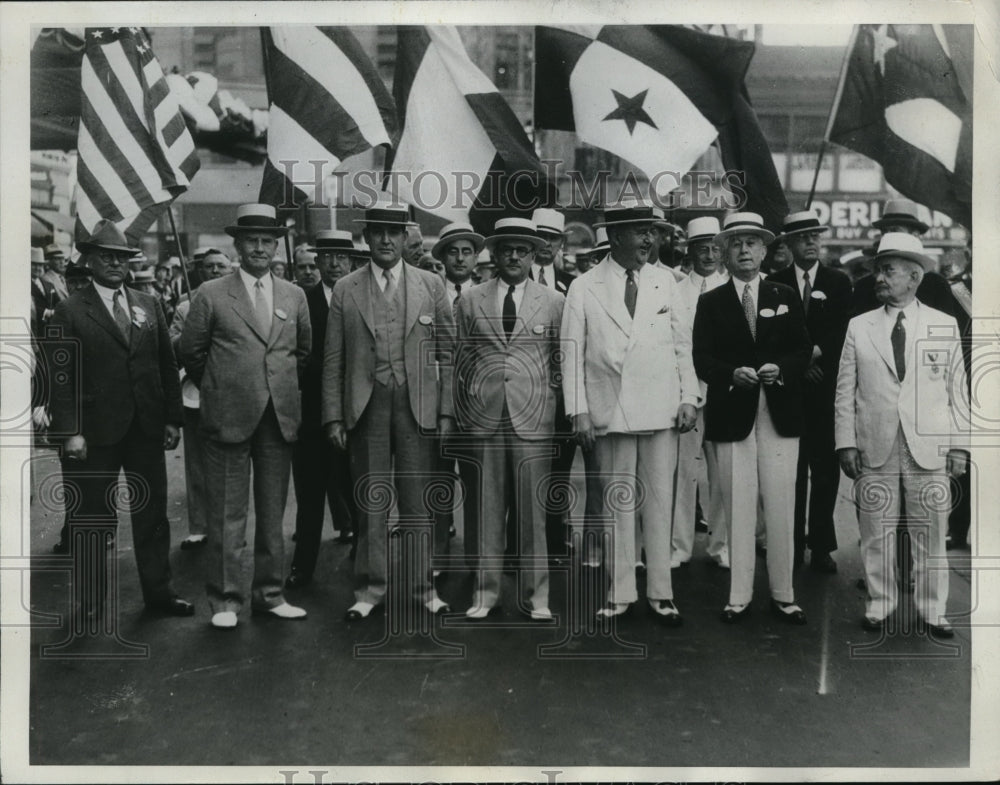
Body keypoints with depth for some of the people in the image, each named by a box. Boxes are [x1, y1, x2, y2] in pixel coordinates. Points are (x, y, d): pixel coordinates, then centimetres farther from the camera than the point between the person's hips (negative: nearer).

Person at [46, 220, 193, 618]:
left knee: (153, 512, 11)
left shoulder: (149, 306, 10)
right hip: (95, 432, -4)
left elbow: (167, 365, 10)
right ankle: (92, 602, 20)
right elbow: (60, 377, -6)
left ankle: (158, 591, 23)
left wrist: (172, 418, 4)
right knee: (91, 518, 7)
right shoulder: (70, 311, -2)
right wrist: (70, 431, -13)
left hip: (147, 428, 4)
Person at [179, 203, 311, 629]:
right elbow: (190, 352, 6)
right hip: (229, 417, -3)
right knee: (227, 515, 2)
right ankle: (225, 600, 14)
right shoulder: (211, 294, 0)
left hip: (280, 418, 3)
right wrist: (218, 388, 11)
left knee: (273, 513, 9)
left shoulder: (294, 296, 10)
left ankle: (269, 595, 20)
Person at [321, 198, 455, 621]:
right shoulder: (345, 290, 7)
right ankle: (370, 589, 19)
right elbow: (333, 359, 6)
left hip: (418, 407, 0)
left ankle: (422, 586, 18)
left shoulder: (431, 285, 6)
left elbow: (448, 352, 5)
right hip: (366, 408, 0)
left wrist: (447, 411, -1)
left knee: (417, 503, 6)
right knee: (370, 503, 6)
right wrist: (334, 416, 0)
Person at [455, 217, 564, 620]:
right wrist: (464, 410, 9)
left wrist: (547, 402, 5)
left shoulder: (553, 302, 8)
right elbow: (462, 359, 13)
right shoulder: (471, 300, 10)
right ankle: (484, 591, 17)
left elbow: (559, 361, 11)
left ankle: (537, 595, 13)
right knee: (485, 508, 4)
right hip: (483, 417, 1)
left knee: (533, 508, 1)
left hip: (533, 418, -1)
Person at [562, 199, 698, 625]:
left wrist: (689, 398, 2)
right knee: (618, 505, 8)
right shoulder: (584, 288, -1)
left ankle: (661, 592, 19)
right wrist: (579, 412, -7)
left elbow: (683, 344, 8)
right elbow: (573, 353, -2)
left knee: (660, 503, 8)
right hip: (611, 412, -1)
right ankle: (620, 592, 20)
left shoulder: (664, 281, 6)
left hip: (662, 411, 2)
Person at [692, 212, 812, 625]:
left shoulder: (786, 297, 12)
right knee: (738, 508, 3)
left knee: (780, 506, 3)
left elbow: (804, 351, 8)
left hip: (780, 414, 1)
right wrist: (733, 373, -19)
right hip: (731, 415, -1)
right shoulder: (711, 302, 6)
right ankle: (739, 597, 13)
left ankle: (783, 595, 16)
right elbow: (702, 361, -1)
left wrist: (780, 369, -12)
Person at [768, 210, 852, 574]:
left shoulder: (839, 282, 10)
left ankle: (822, 547, 10)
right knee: (791, 471, 2)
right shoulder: (774, 284, 7)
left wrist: (816, 351, -13)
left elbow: (843, 331, 2)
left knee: (826, 469, 2)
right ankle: (792, 544, 11)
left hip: (826, 388, 1)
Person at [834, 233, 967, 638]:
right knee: (875, 533, 6)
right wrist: (846, 442, -1)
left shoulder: (945, 325, 5)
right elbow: (845, 391, 4)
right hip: (874, 451, 0)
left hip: (929, 451, 0)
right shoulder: (859, 327, 5)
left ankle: (933, 611, 22)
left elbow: (957, 389, 7)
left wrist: (958, 445, 3)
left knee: (930, 534, 7)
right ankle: (878, 605, 21)